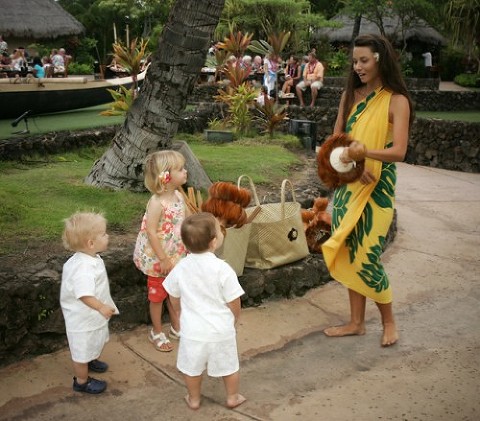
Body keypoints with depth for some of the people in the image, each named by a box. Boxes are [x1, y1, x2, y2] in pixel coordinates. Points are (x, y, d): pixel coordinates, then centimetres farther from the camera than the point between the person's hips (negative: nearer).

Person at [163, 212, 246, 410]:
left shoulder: (181, 267, -10)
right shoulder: (222, 269, -23)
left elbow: (175, 300, 3)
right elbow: (234, 304, -14)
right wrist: (235, 318, 8)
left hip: (192, 330, 2)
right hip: (221, 330, -2)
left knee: (192, 367, 24)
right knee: (229, 365, 22)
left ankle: (194, 399, 41)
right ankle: (232, 397, 39)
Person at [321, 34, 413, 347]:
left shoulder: (396, 101, -9)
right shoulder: (351, 95, 6)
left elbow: (398, 152, -18)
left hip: (377, 189, -5)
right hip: (348, 185, 5)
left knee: (366, 258, -4)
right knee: (349, 255, 9)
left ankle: (389, 321, 20)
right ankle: (357, 322, 25)